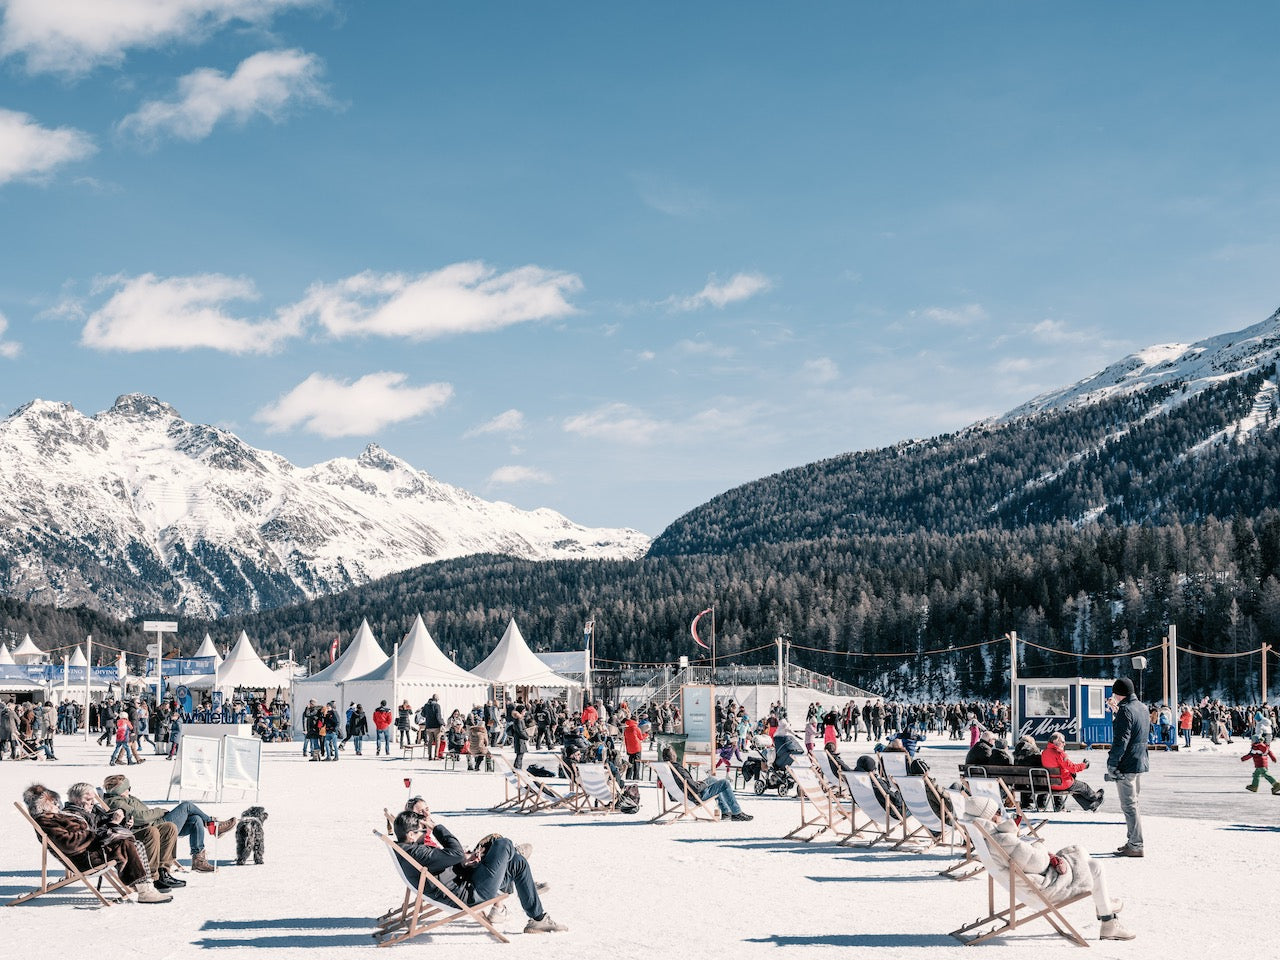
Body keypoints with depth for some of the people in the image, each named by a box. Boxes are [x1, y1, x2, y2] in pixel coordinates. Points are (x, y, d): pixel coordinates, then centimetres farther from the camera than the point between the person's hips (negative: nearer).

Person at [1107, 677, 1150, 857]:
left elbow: (1121, 741, -21)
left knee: (1129, 806, -6)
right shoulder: (1142, 708, 13)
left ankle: (1135, 846, -5)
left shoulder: (1125, 711, -16)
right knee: (1133, 804, 18)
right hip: (1141, 763, 10)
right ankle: (1133, 841, 25)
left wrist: (1112, 763, -16)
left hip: (1127, 766, -10)